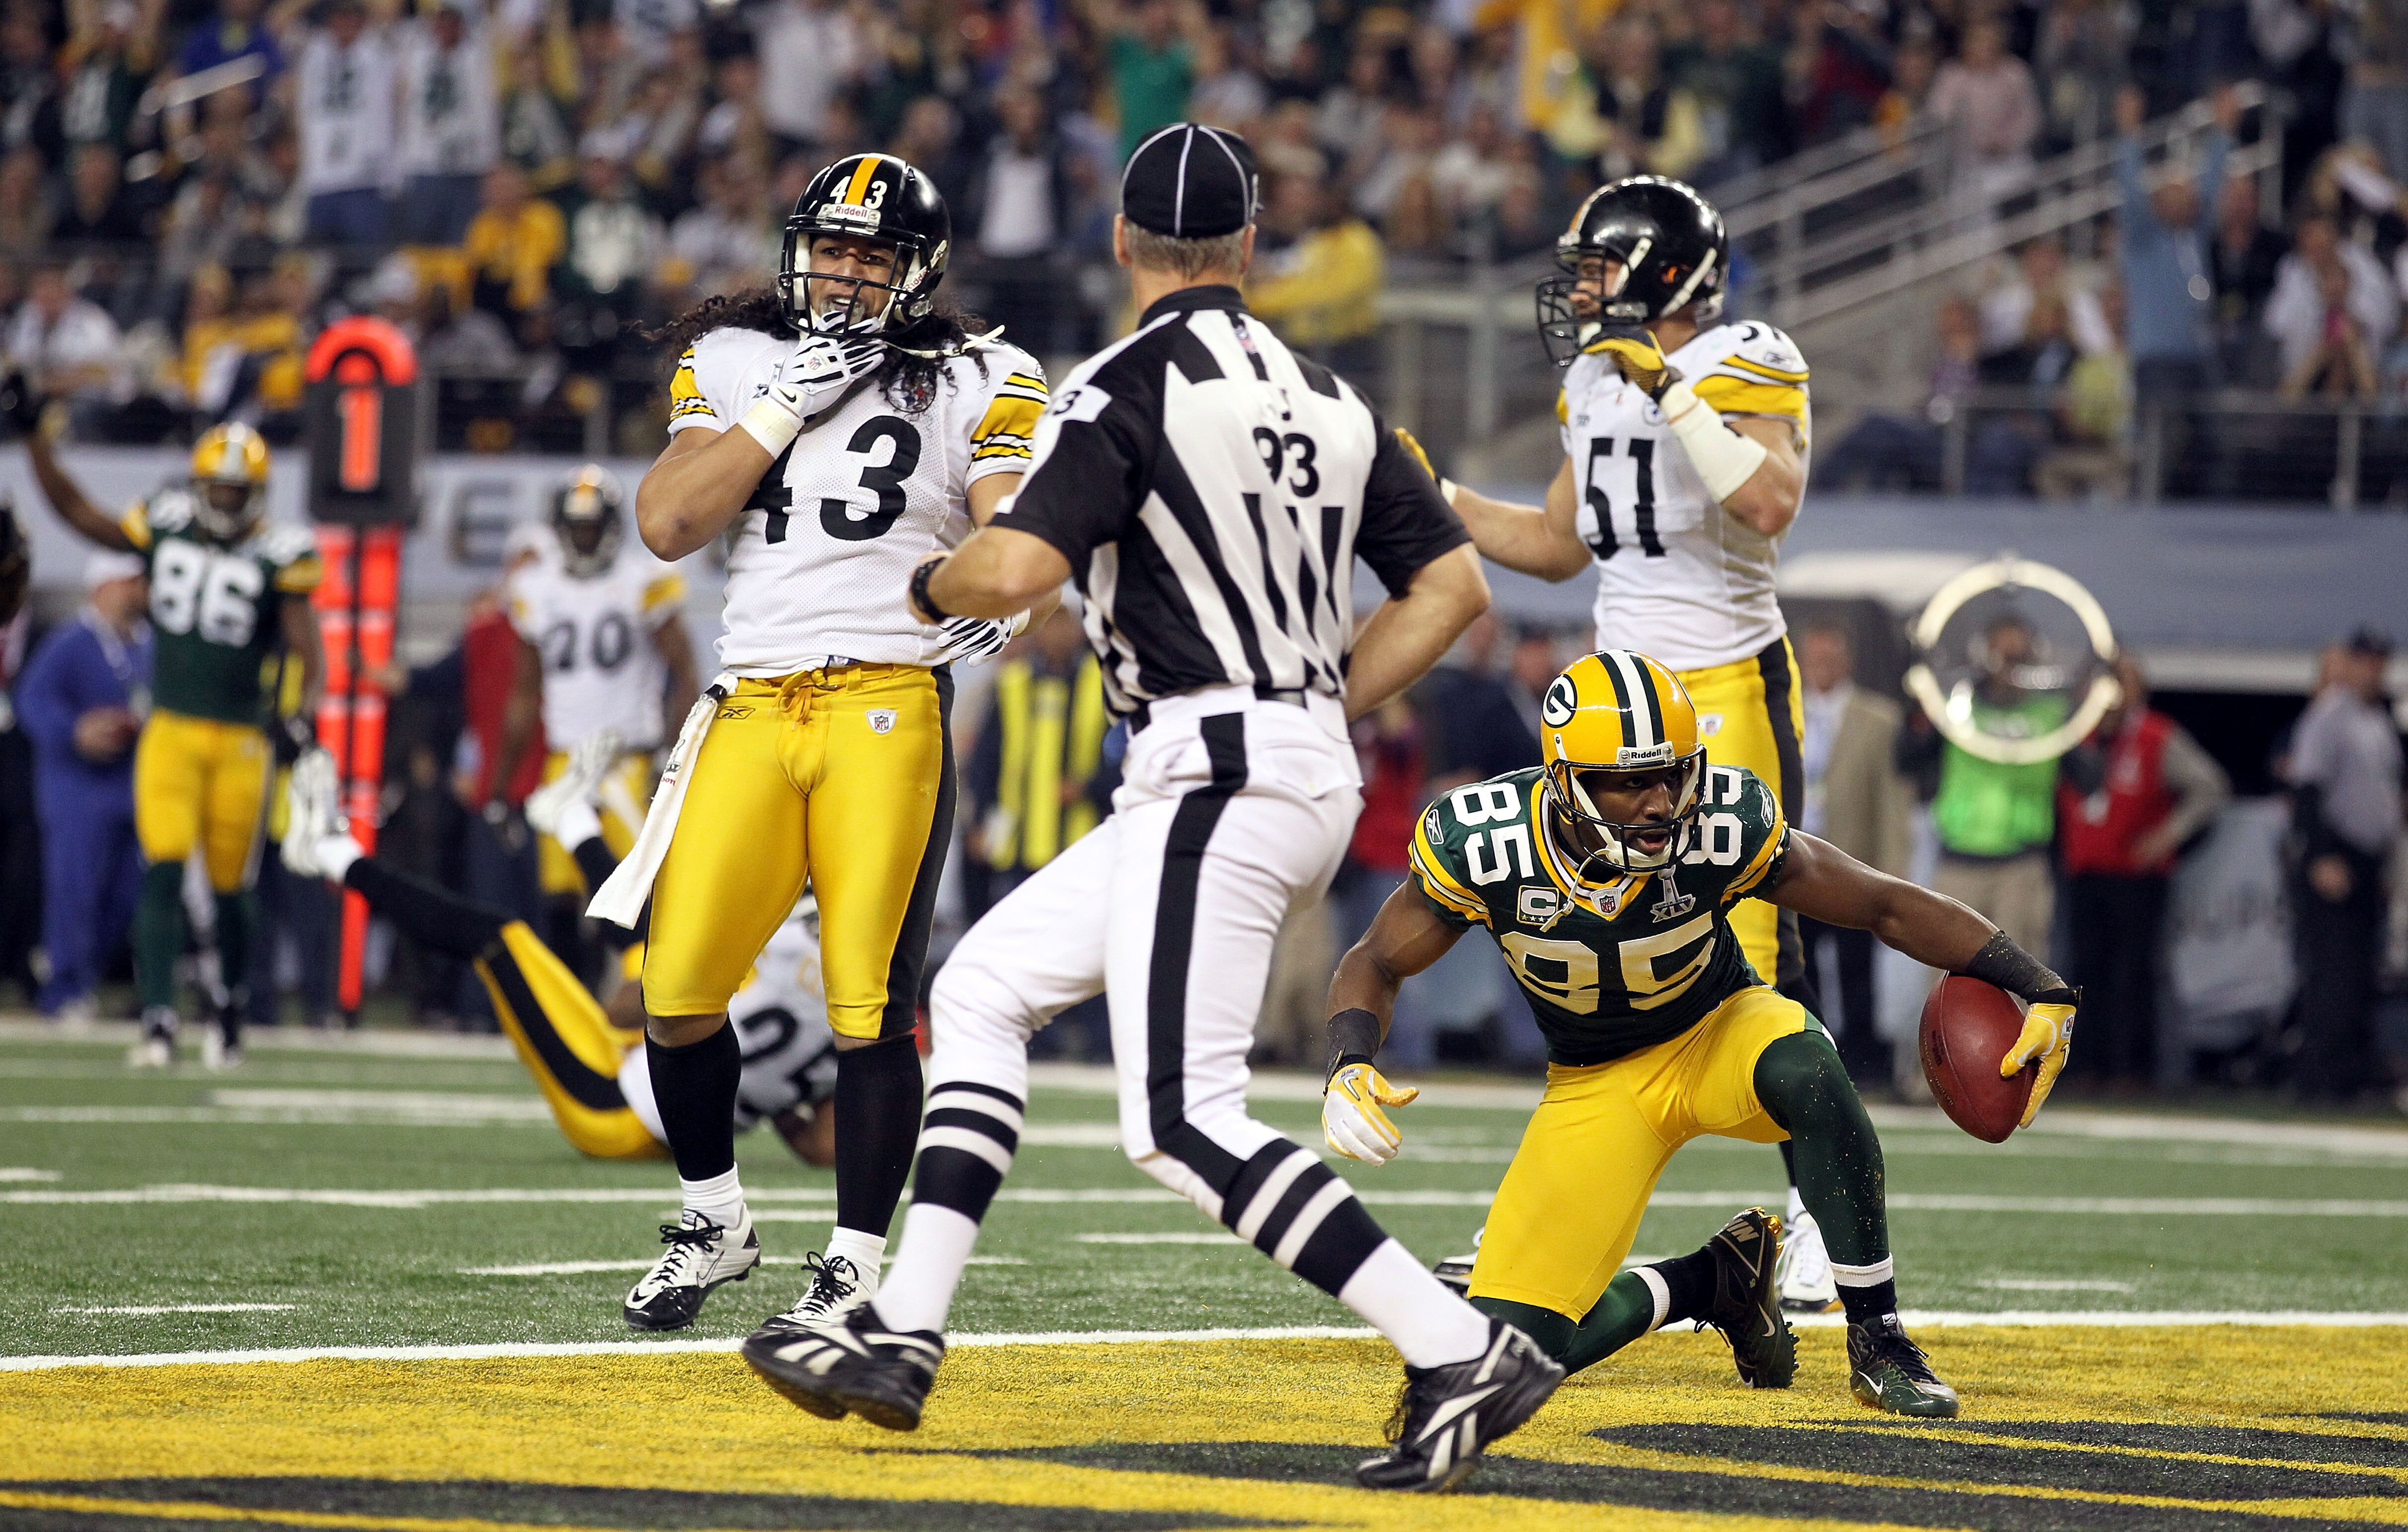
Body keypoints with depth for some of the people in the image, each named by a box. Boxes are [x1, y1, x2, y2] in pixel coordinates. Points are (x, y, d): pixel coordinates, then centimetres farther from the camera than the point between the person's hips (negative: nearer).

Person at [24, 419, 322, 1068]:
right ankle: (158, 1019, -16)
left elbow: (305, 645, -8)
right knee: (163, 874, -12)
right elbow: (73, 507, 9)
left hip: (239, 740, -1)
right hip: (170, 730, 1)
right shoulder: (165, 531, 4)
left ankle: (230, 1009, 32)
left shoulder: (279, 557, -4)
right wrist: (34, 434, 3)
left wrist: (305, 712, -26)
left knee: (228, 887, 8)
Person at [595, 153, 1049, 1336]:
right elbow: (668, 525, 2)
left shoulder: (974, 388, 5)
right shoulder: (733, 365, 14)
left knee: (871, 1006, -8)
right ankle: (715, 1226, 20)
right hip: (751, 706, 3)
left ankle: (854, 1268, 1)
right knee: (677, 992, -1)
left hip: (888, 712, -3)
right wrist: (784, 406, -4)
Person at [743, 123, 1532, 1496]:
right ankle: (904, 1340, 13)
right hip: (1312, 777, 9)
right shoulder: (1327, 398, 13)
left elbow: (1016, 569, -20)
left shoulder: (1129, 390, -9)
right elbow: (1454, 584, 12)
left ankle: (1466, 1355, -18)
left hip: (1217, 775, -9)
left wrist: (931, 586, 3)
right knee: (984, 992, 16)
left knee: (1184, 1124, -12)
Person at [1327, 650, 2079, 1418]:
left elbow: (1888, 907, -17)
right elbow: (1376, 964, -10)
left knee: (1806, 1071, -40)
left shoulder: (1725, 827, -27)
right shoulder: (1483, 843, -26)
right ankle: (1714, 1280, 15)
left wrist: (2044, 993, -23)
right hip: (1597, 1086, 1)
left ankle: (1878, 1342, -25)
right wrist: (1350, 1067, -30)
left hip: (1719, 1033, -1)